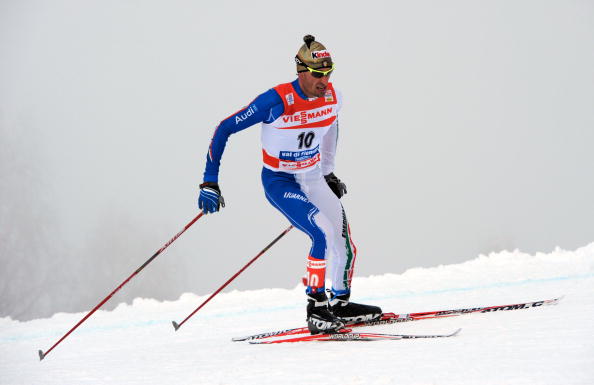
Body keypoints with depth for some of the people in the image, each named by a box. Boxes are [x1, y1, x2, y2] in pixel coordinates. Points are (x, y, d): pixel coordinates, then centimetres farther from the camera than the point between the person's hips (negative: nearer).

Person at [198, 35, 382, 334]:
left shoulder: (332, 98, -8)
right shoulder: (276, 101, -26)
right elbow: (224, 129, -18)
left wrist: (328, 173, 23)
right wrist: (210, 183, -20)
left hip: (313, 179, 7)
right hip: (279, 182, -7)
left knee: (344, 242, 9)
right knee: (324, 235, -24)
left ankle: (340, 303, 31)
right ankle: (316, 310, -14)